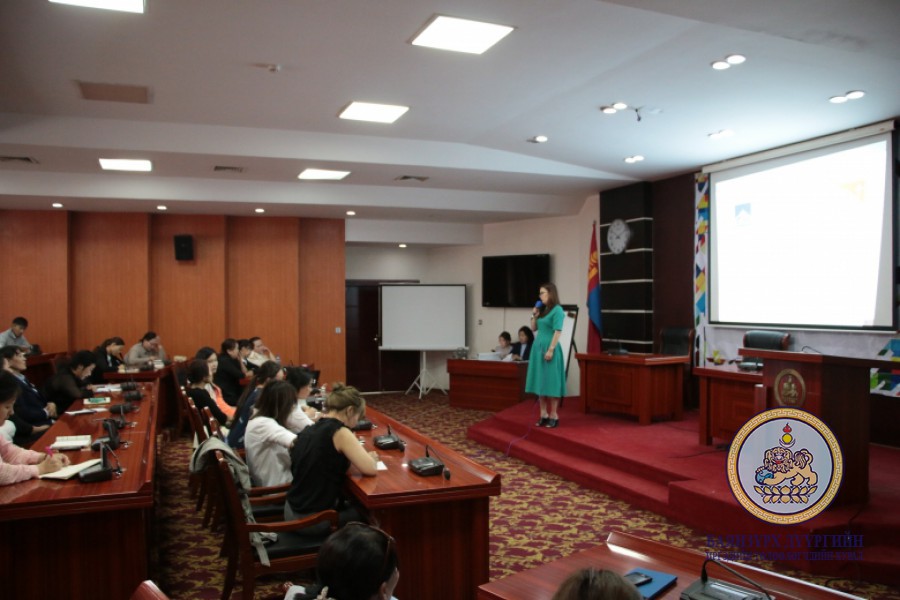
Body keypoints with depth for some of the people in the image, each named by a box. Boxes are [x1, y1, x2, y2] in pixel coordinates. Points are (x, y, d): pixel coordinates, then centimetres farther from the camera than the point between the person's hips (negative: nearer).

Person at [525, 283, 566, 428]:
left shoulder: (557, 310, -9)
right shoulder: (543, 310, 13)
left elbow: (558, 332, -16)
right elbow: (533, 329, 19)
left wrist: (551, 350, -21)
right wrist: (534, 315, 4)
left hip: (549, 349, -8)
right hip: (538, 348, 8)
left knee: (551, 383, -2)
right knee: (540, 382, 8)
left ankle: (553, 416, 5)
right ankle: (544, 415, 15)